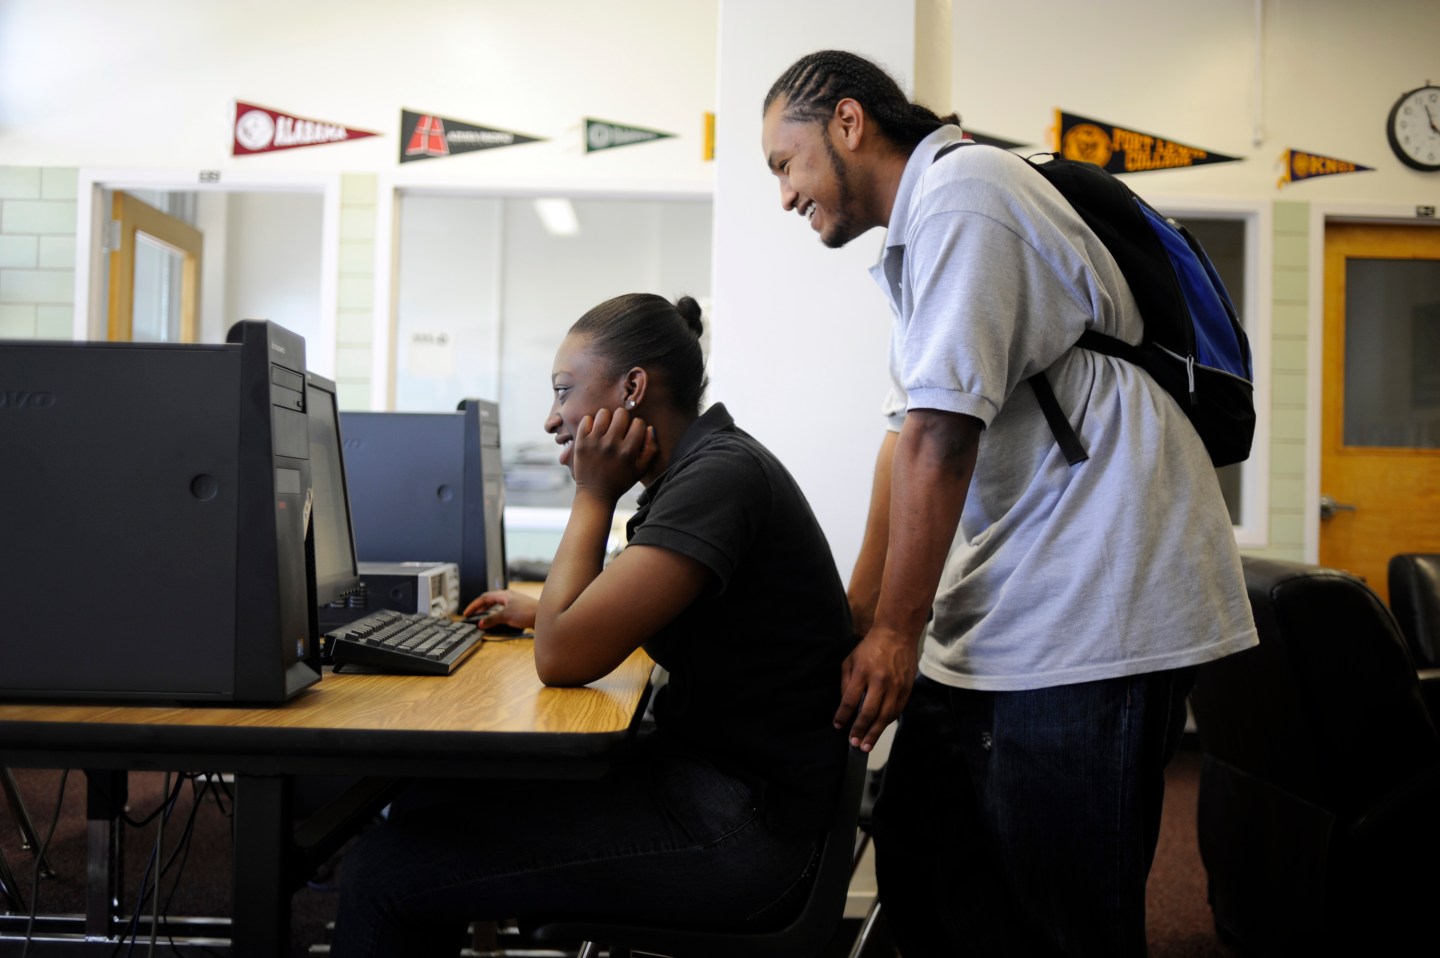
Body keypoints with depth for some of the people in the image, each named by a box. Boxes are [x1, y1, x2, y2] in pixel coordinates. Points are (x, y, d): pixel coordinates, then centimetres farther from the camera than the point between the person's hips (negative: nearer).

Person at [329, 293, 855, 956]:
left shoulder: (721, 475, -18)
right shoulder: (702, 468, 12)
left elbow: (564, 659, -21)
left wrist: (594, 494, -11)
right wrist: (545, 613, 22)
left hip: (740, 828, -10)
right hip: (702, 773, 10)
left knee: (387, 868, -14)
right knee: (429, 804, 9)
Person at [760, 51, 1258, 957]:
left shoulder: (962, 190, -11)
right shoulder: (924, 222, 20)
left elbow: (942, 434, -18)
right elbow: (911, 435, 17)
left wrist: (896, 630, -12)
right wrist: (857, 619, 14)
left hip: (1093, 606, -10)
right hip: (998, 613, 10)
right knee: (925, 870, 13)